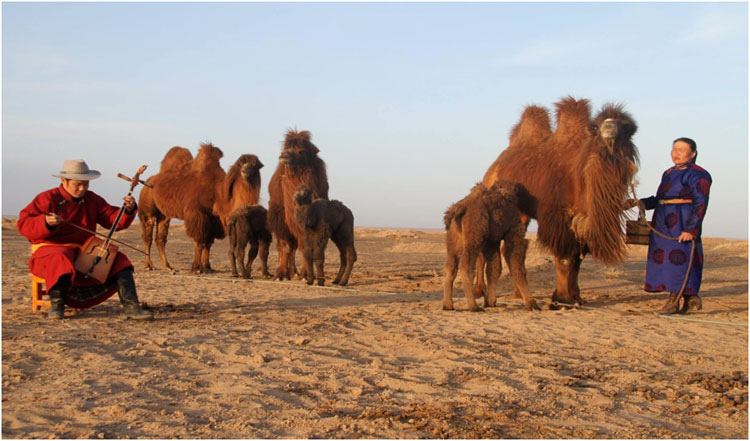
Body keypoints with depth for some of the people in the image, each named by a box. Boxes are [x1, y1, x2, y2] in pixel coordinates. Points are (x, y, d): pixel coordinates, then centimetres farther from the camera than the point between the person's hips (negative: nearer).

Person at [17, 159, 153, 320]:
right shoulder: (47, 199, -2)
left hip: (85, 251, 5)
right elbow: (24, 225, -10)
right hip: (51, 249, -5)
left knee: (119, 260, -15)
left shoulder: (92, 200, 13)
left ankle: (130, 307, -24)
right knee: (61, 260, -42)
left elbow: (114, 220, 8)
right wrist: (45, 223, -31)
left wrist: (128, 210, -14)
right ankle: (56, 305, -22)